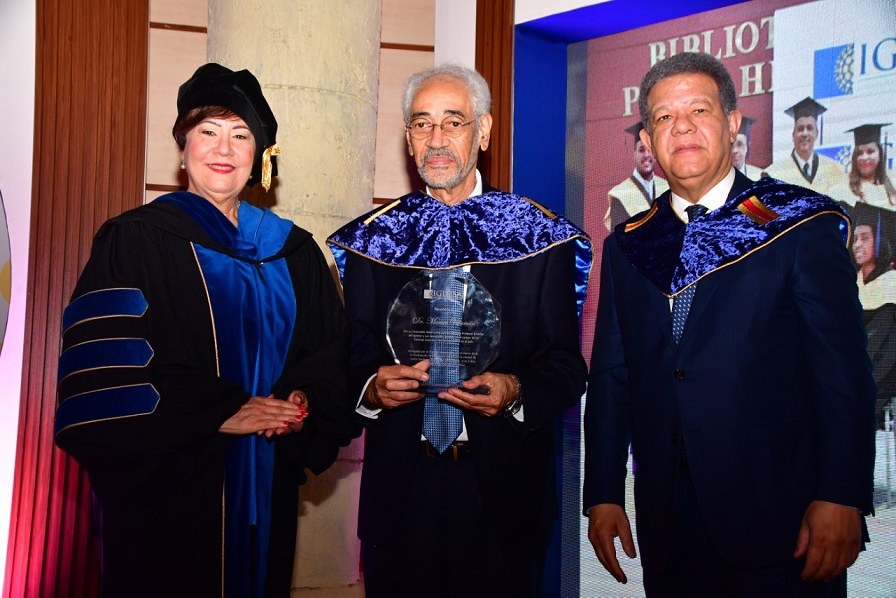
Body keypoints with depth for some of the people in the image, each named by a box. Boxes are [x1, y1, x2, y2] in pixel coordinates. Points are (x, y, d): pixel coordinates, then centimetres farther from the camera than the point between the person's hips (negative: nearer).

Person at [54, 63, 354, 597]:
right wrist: (218, 413, -19)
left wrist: (305, 400, -11)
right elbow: (103, 367, -13)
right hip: (168, 488, -4)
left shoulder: (292, 251, 10)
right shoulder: (136, 240, -4)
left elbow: (334, 348, 10)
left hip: (268, 489, 4)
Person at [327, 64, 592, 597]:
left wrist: (516, 392, -20)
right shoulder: (372, 237, 5)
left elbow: (567, 367, -1)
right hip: (400, 487, 1)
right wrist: (372, 387, -16)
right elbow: (350, 360, 5)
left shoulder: (539, 235, 0)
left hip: (503, 491, -1)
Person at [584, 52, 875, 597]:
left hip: (779, 516, -3)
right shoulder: (628, 246, 10)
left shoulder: (801, 225, -1)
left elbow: (844, 368, -7)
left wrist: (842, 496, -14)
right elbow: (610, 377, 10)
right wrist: (603, 494, 5)